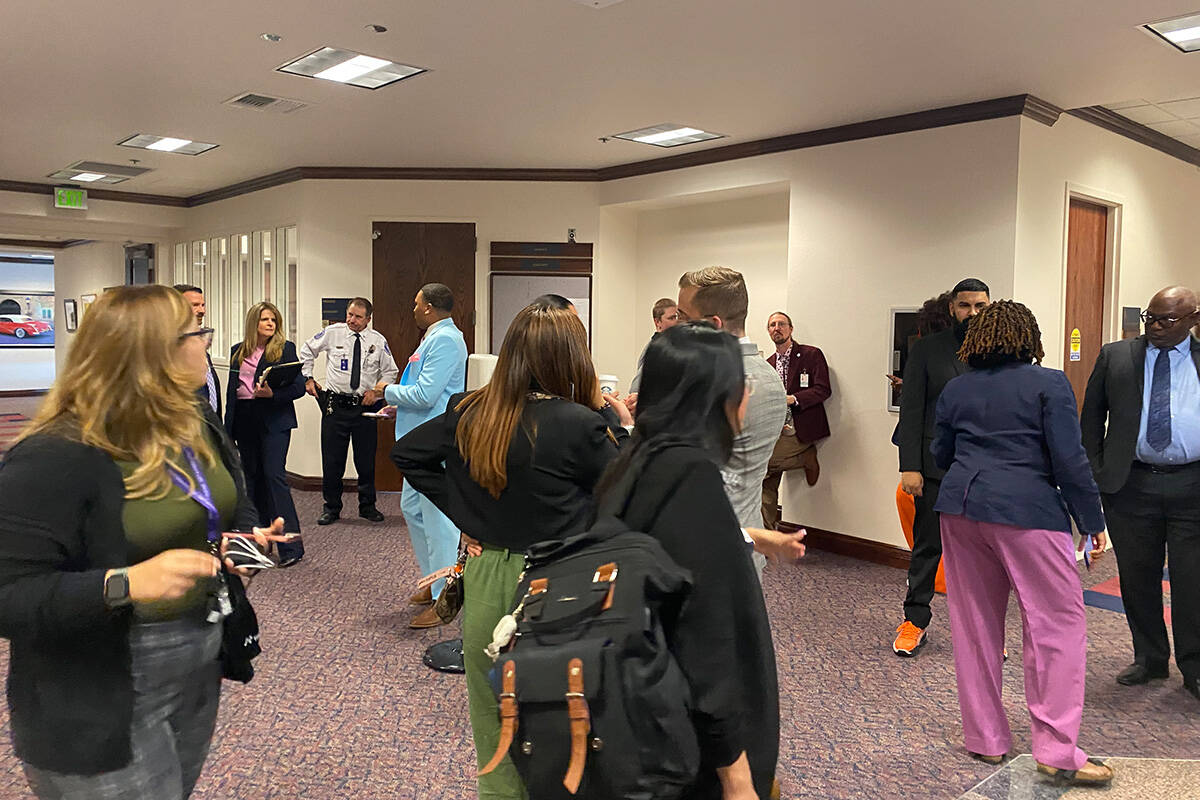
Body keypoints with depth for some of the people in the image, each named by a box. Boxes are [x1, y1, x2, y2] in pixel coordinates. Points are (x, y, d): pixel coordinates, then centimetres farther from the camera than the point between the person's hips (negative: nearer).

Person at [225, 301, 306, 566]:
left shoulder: (285, 349, -1)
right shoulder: (238, 351, 13)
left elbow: (299, 386, -4)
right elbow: (231, 388, 16)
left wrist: (273, 393, -21)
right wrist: (228, 426, 11)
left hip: (274, 421, -5)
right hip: (244, 421, 5)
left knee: (274, 475, -12)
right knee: (252, 477, 11)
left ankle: (291, 546, -11)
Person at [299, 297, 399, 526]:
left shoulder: (378, 341, 2)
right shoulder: (332, 333, 0)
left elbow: (390, 371, 11)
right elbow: (306, 351, 14)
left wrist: (376, 390, -4)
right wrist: (308, 378, 6)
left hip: (365, 405, 1)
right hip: (335, 405, 0)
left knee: (366, 459, 8)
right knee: (332, 459, 4)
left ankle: (367, 506, 22)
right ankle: (331, 508, 18)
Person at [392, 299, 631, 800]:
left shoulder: (469, 413, -3)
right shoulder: (579, 424, -18)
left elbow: (406, 453, 8)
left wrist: (463, 511, 7)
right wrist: (615, 422, 3)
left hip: (484, 583, 5)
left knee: (495, 730, 20)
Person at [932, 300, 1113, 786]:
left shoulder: (955, 389, 11)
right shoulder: (1049, 384, -2)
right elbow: (1069, 460, -7)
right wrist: (1093, 521, 2)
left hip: (960, 508, 5)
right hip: (1027, 511, -5)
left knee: (975, 625, 11)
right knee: (1059, 623, 3)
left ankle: (985, 739, 20)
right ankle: (1057, 751, 2)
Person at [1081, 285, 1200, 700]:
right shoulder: (1115, 356, 6)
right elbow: (1092, 417, 8)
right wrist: (1095, 474, 1)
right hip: (1131, 483, 1)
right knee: (1137, 577, 10)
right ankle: (1149, 659, 27)